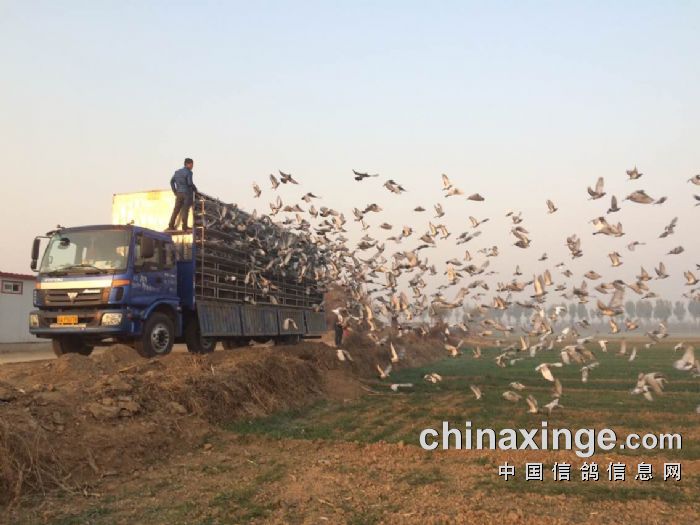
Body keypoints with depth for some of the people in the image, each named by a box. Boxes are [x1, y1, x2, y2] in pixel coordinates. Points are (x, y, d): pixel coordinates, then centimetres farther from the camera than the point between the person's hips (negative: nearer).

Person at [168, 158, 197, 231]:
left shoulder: (177, 172, 13)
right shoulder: (188, 172, -8)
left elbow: (172, 181, 12)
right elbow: (190, 183, -17)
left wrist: (174, 191, 15)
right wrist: (195, 188, 0)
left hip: (179, 193, 6)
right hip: (187, 193, -6)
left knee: (176, 209, 8)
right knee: (185, 210, -3)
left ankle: (171, 225, 6)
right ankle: (184, 226, -3)